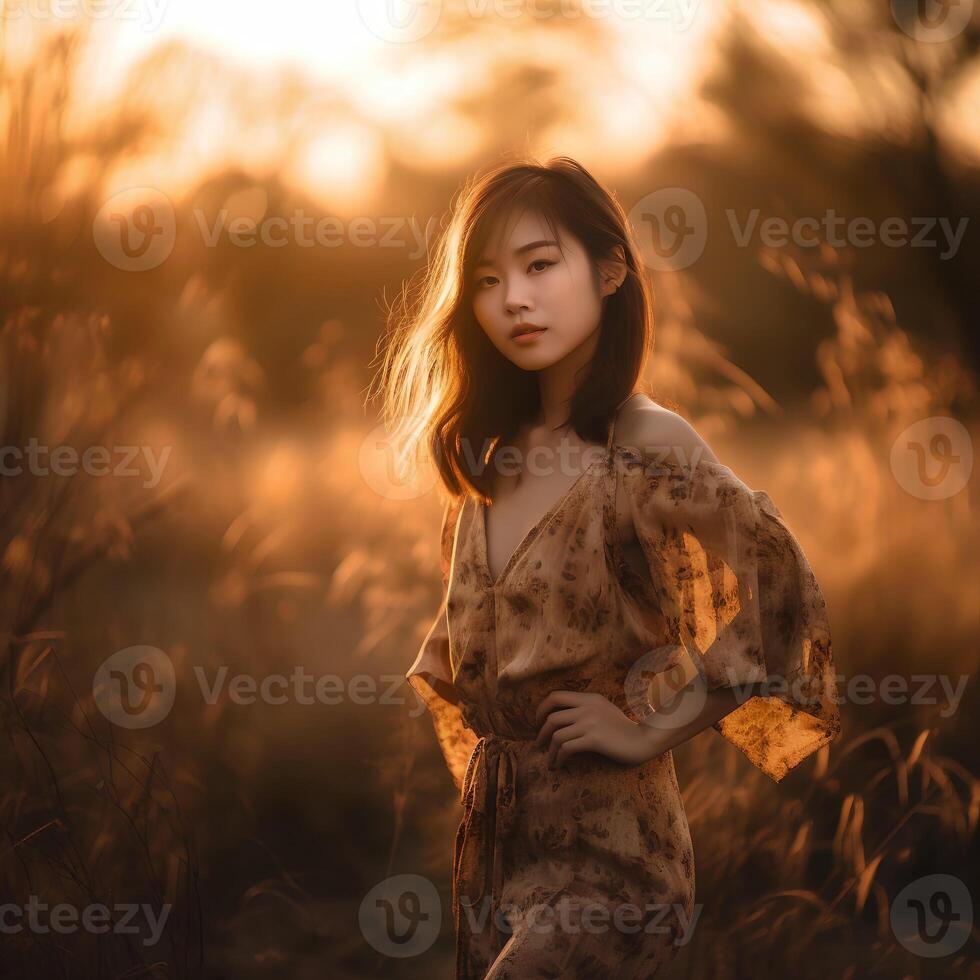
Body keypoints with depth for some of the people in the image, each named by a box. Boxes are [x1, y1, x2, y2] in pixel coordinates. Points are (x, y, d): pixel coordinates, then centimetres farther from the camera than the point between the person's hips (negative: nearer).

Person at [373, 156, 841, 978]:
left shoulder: (646, 447, -12)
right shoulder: (491, 458, 8)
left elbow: (780, 596, -24)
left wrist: (650, 728, -18)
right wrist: (480, 755, 10)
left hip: (603, 854, -7)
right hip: (492, 840, 7)